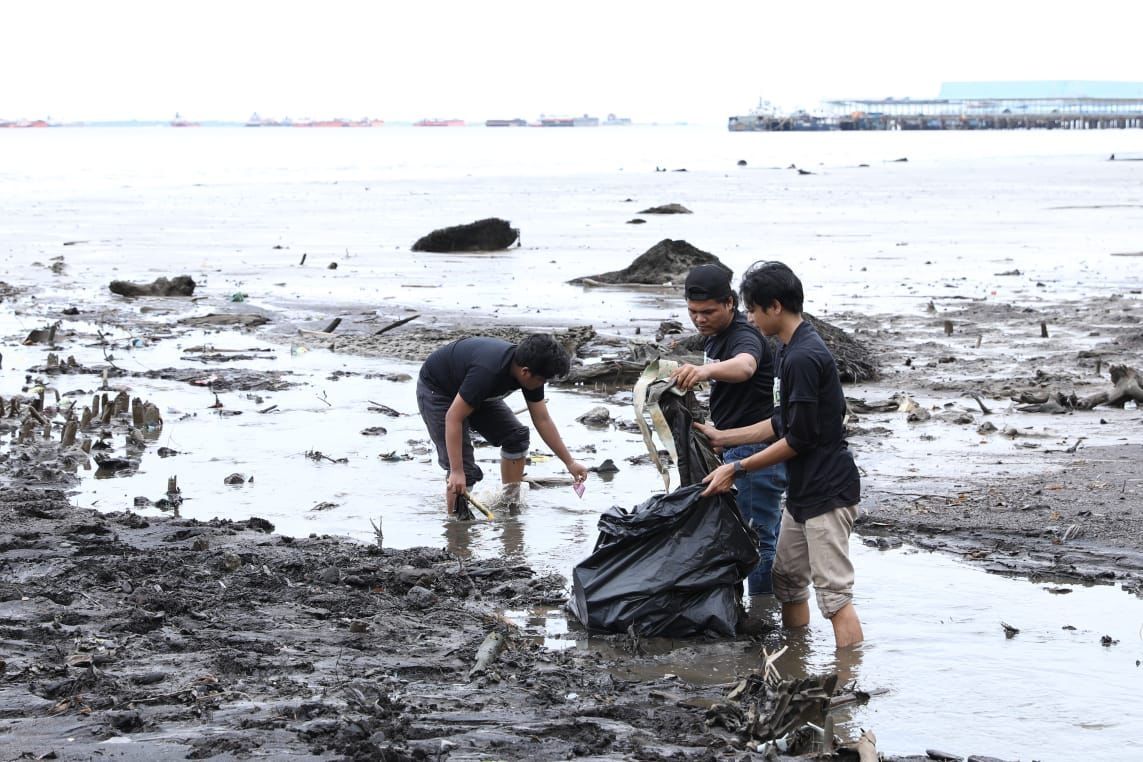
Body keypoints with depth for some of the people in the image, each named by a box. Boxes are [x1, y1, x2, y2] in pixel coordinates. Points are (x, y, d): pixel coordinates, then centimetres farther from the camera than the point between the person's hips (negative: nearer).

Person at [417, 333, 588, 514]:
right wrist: (456, 472, -38)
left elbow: (542, 420, -4)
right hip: (436, 391, -8)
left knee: (517, 435, -1)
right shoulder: (488, 371, -41)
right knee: (464, 470, -17)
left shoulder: (530, 370, -17)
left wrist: (570, 462, -3)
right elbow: (453, 418, -37)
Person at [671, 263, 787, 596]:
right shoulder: (715, 336, 11)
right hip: (734, 449, 10)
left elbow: (744, 367, -47)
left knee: (759, 537, -8)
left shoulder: (744, 336, -21)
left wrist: (705, 370, -67)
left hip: (756, 450, -10)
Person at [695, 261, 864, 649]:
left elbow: (798, 439, -20)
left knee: (834, 593, -12)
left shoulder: (803, 358, -20)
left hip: (827, 491, -11)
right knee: (787, 579, 17)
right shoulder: (792, 350, 12)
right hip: (803, 491, 11)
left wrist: (737, 469, -13)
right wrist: (724, 438, 21)